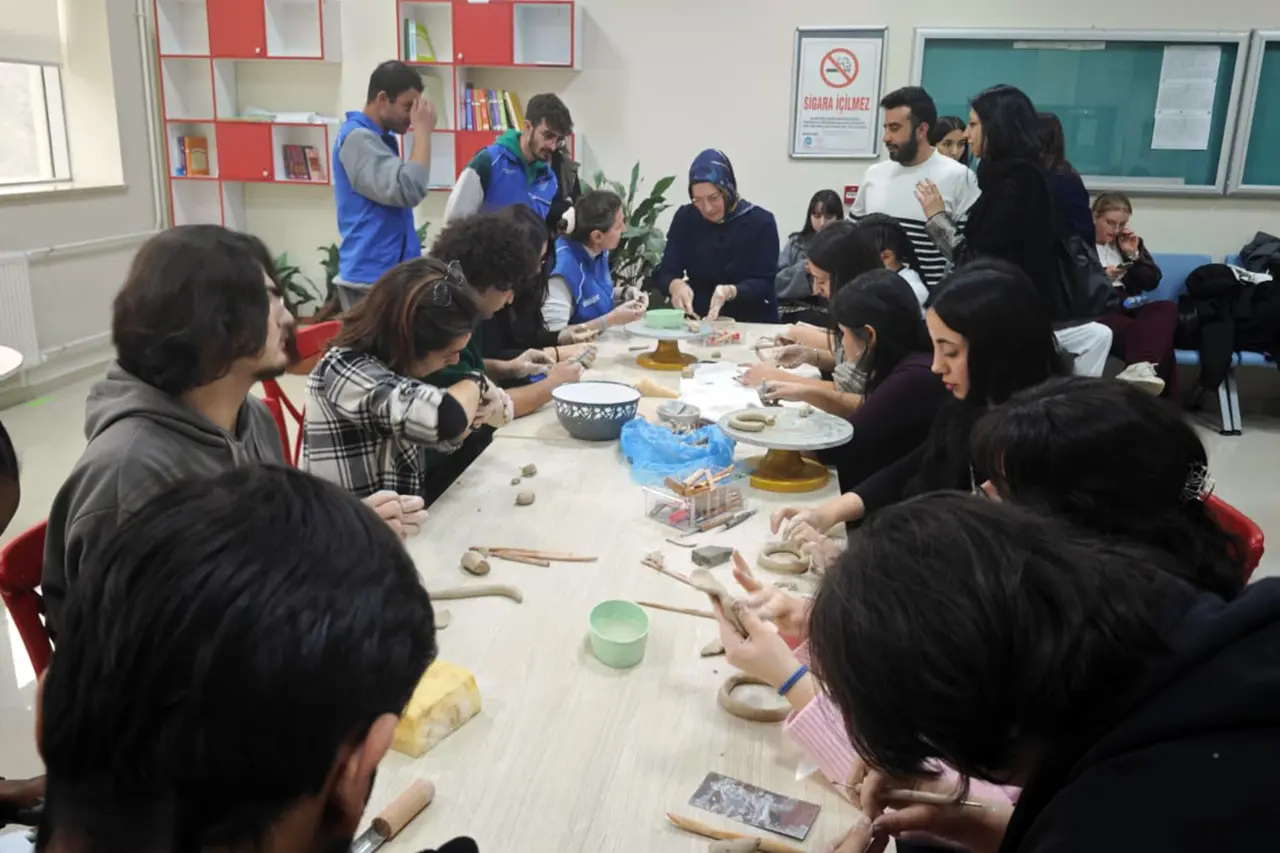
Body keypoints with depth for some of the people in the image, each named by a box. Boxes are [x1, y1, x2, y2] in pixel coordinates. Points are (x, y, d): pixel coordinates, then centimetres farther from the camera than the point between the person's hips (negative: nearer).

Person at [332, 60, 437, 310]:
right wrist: (423, 131, -18)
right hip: (372, 278, -10)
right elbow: (409, 190, -26)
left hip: (389, 272, 10)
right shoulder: (357, 138, -15)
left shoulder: (380, 138, 15)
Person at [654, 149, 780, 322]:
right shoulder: (685, 218, 1)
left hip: (751, 325, -4)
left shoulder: (761, 222, -6)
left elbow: (764, 285, -10)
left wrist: (730, 292, -29)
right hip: (699, 322, 4)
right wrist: (676, 285, -26)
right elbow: (663, 273, -4)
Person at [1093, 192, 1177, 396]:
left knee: (1168, 308, -32)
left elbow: (1153, 282, 16)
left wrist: (1133, 255, 5)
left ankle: (1141, 367, -50)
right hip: (1096, 311, -5)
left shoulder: (1129, 241, 22)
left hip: (1128, 308, 6)